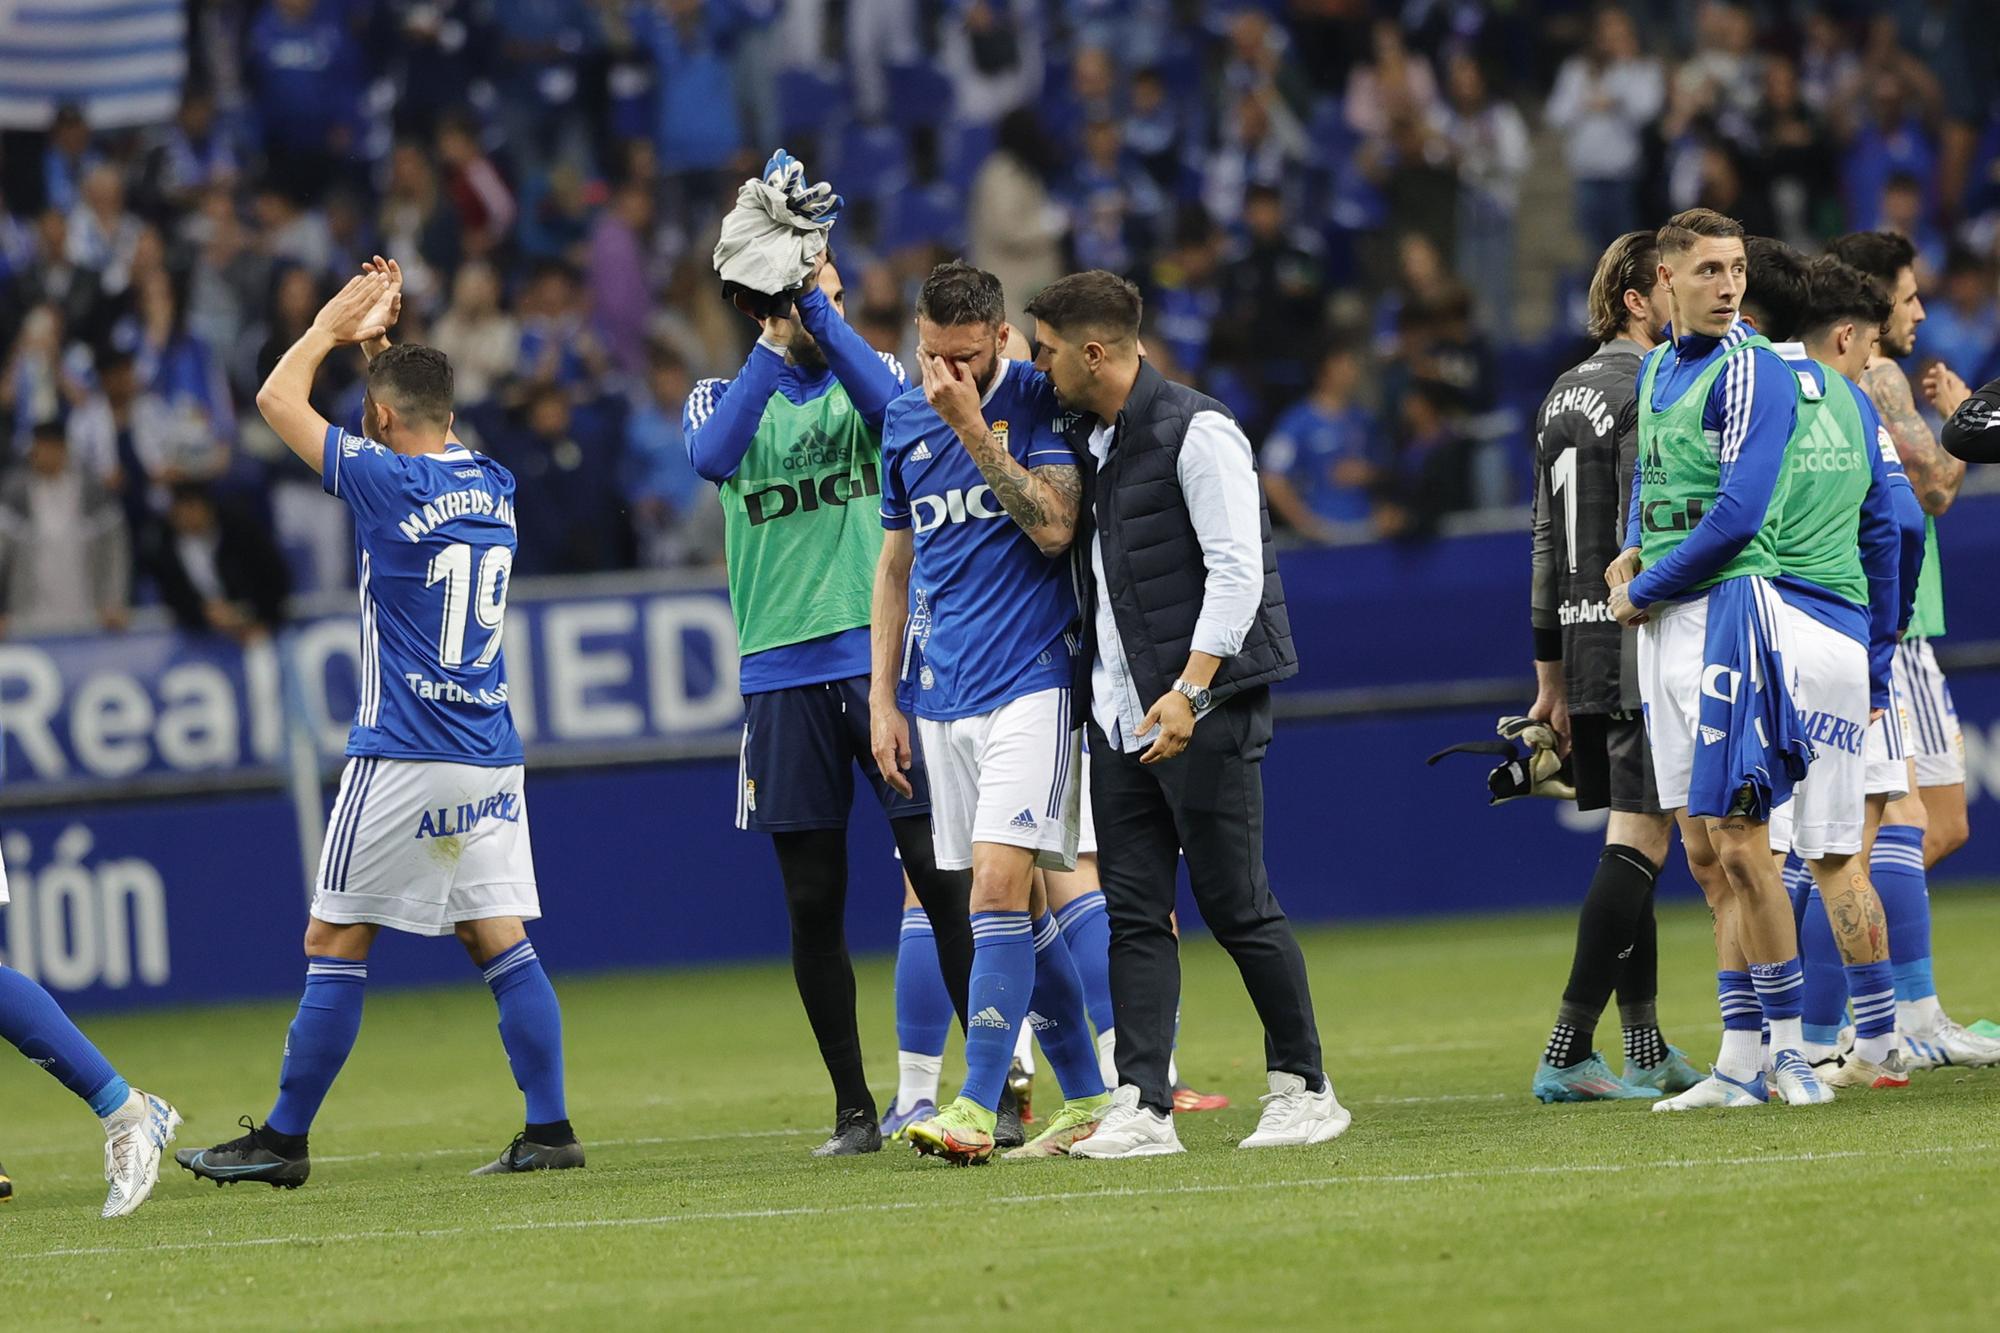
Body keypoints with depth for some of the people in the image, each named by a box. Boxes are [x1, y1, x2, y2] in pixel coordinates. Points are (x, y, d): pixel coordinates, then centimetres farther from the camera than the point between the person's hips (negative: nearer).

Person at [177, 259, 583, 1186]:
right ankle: (549, 1129, -1)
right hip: (492, 754, 7)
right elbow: (425, 426, 32)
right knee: (501, 943, 6)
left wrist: (334, 328, 12)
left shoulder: (386, 481, -11)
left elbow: (276, 398, 0)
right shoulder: (492, 485, 8)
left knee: (334, 945, -1)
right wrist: (380, 343, 30)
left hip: (402, 758, -7)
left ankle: (284, 1140, 3)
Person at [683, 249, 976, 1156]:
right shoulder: (721, 397, 8)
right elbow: (712, 459, -16)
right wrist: (775, 348, -23)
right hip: (782, 670, 1)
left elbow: (885, 401, -17)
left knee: (944, 877, -7)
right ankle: (853, 1109, 12)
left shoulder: (870, 373, 8)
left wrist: (815, 301, -22)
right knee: (813, 902, 4)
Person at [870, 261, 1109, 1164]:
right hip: (942, 698, 6)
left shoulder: (1042, 404, -5)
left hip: (1029, 682, -6)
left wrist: (972, 427, -19)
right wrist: (884, 697, 14)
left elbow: (1052, 526, -17)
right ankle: (1087, 1100, 15)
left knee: (1000, 882, -16)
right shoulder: (904, 421, 11)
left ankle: (978, 1107, -18)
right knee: (1013, 904, 7)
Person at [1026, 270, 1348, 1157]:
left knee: (1235, 907, -4)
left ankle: (1303, 1086, 8)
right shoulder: (1084, 442, 15)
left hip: (1204, 711, -8)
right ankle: (1143, 1108, -2)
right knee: (1133, 915, 1)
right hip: (1119, 716, 8)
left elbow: (1237, 570, -17)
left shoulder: (1195, 433, -11)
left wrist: (1189, 690, -23)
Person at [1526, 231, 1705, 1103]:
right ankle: (1567, 1054, -13)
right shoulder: (1649, 391, -12)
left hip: (1581, 641, 9)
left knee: (1628, 842, 14)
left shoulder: (1563, 397, 16)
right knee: (1638, 844, -8)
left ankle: (1646, 1052, 17)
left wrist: (1551, 677, 22)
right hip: (1641, 647, -9)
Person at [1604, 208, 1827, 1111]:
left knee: (1738, 842, -10)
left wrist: (1642, 592, -8)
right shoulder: (1657, 369, 16)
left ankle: (1788, 1048, -3)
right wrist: (1633, 558, 10)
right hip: (1665, 626, 8)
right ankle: (1740, 1062, 10)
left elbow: (1737, 512, -17)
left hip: (1726, 608, -8)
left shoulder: (1750, 371, -10)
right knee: (1707, 852, 8)